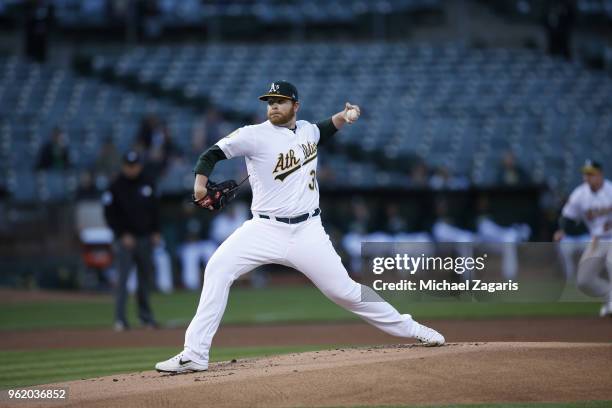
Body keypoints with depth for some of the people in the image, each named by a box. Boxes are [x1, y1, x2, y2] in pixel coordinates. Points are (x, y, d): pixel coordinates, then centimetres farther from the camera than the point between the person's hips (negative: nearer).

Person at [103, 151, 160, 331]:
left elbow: (154, 208, 17)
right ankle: (120, 319, -14)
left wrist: (155, 232, 7)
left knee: (145, 276, 8)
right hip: (125, 239, -5)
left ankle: (145, 316, 18)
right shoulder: (116, 186, -4)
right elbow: (110, 214, -5)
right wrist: (123, 234, -13)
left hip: (145, 237, 5)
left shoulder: (147, 184, 9)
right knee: (123, 277, -11)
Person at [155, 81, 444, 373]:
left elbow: (322, 132, 33)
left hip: (308, 231, 2)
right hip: (266, 229, -2)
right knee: (218, 269, -22)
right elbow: (213, 153, -10)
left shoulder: (306, 129, 9)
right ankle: (194, 356, -21)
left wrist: (343, 117, 13)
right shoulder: (255, 135, -6)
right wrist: (200, 183, -28)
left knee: (343, 289, 0)